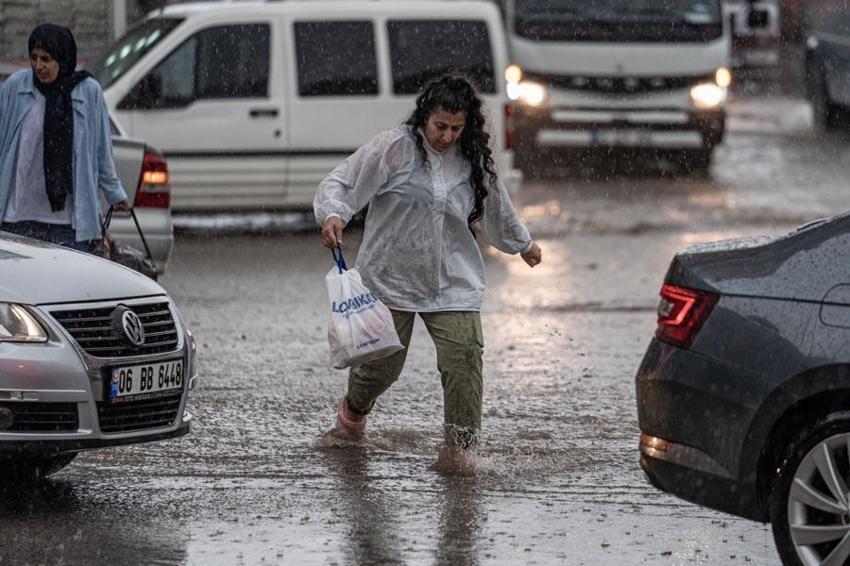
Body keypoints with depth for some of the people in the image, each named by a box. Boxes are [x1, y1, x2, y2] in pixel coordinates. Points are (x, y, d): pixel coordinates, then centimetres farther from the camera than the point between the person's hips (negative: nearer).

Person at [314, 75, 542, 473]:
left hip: (452, 283, 3)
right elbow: (340, 183, -10)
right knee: (382, 362, 5)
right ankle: (353, 410, 40)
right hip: (390, 277, -3)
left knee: (464, 358, -14)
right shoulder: (394, 148, -9)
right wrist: (333, 215, -31)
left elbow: (497, 209, 25)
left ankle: (458, 448, -5)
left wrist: (523, 243, 39)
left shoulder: (472, 162, 5)